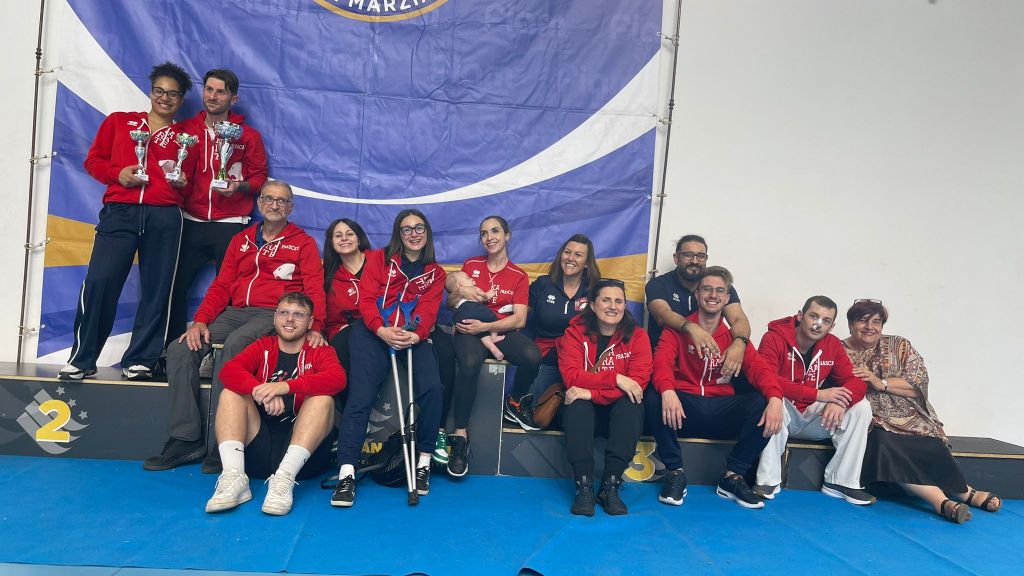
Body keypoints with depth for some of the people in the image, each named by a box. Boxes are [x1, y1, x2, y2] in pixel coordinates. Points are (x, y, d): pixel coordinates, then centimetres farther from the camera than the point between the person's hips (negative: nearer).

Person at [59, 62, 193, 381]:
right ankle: (82, 359, 2)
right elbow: (93, 160, 15)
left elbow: (194, 180, 19)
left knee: (156, 288, -2)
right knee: (99, 282, -10)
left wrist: (183, 182, -3)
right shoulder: (119, 121, 18)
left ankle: (139, 360, 7)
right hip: (119, 211, 0)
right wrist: (117, 174, -3)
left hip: (164, 217, 1)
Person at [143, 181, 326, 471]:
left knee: (233, 346, -35)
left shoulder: (303, 243, 9)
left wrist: (314, 327, -21)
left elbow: (314, 288, -4)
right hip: (234, 313, 6)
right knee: (180, 348, -15)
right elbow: (221, 285, 15)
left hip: (273, 316, -5)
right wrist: (201, 320, -2)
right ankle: (186, 439, -11)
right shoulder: (241, 240, 22)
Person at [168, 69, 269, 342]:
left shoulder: (248, 135, 5)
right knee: (176, 286, 0)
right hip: (191, 223, 3)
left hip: (230, 225, -2)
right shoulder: (186, 129, 10)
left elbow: (259, 177, 4)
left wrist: (239, 186, -15)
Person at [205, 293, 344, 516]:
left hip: (301, 449, -2)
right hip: (258, 448, 2)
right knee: (230, 394, -11)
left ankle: (285, 478, -34)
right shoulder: (262, 347, 15)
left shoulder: (320, 352, 8)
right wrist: (260, 390, -26)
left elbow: (337, 378, -16)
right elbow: (228, 370, -6)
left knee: (323, 398, -22)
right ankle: (234, 478, -28)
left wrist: (285, 386, -29)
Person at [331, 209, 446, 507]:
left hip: (413, 337, 1)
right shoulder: (379, 258, 15)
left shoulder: (435, 273, 19)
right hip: (374, 332, -1)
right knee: (361, 394, -20)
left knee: (431, 388, -24)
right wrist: (381, 329, -18)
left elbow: (428, 310, 5)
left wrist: (416, 335, -18)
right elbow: (366, 298, 2)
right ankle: (346, 473, -20)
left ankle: (424, 461, -8)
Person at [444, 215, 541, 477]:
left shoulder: (519, 276, 10)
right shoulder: (471, 265, 15)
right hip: (469, 330, 0)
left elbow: (519, 319, -1)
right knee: (470, 362, -37)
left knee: (532, 356, -33)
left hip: (502, 331, 1)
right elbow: (450, 303, 18)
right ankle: (460, 436, -28)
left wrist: (485, 327, -15)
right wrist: (460, 291, -5)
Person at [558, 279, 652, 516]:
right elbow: (571, 376, -18)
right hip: (585, 410, 0)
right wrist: (615, 379, -29)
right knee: (578, 406, -32)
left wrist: (592, 392, -28)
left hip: (620, 410, 1)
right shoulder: (575, 332, -5)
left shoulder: (637, 335, -4)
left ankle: (611, 486, -27)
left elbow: (639, 380, -18)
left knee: (632, 404, -31)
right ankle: (584, 486, -29)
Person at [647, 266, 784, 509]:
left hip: (721, 411, 2)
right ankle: (675, 473, -15)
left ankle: (732, 477, -9)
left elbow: (758, 367, -6)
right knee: (653, 397, -32)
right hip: (684, 408, -2)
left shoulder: (734, 337, 11)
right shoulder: (678, 329, 5)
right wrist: (667, 391, -38)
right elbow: (662, 360, -14)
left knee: (762, 403, -24)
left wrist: (775, 397, -29)